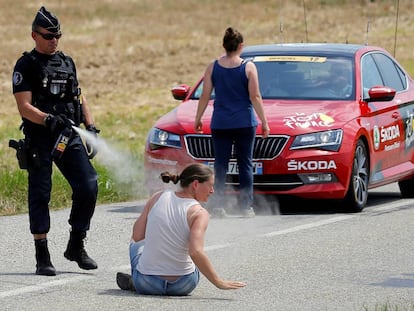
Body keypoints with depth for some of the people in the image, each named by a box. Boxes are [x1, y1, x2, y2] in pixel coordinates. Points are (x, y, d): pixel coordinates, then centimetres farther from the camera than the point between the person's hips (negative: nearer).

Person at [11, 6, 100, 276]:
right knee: (40, 195, -2)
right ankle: (42, 256, 4)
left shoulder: (67, 63, 17)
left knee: (88, 186, -4)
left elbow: (80, 99, 23)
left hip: (69, 137, 5)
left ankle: (76, 246, 11)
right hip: (40, 140, -5)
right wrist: (49, 119, -26)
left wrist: (91, 127, 10)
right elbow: (24, 106, -10)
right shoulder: (26, 66, -1)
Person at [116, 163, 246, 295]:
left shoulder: (158, 197, -3)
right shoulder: (199, 213, -13)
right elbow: (195, 252, -26)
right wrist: (219, 282, -22)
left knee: (136, 242, 36)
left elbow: (137, 236, 1)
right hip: (181, 288, -3)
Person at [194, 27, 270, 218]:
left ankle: (218, 205, -3)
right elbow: (255, 97, -6)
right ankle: (246, 206, 2)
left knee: (220, 164, 4)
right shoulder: (248, 68, -5)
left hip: (220, 124, 2)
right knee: (245, 164, 4)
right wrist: (264, 122, 0)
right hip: (245, 123, -2)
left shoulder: (213, 67, 1)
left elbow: (205, 96, 2)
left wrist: (198, 119, 13)